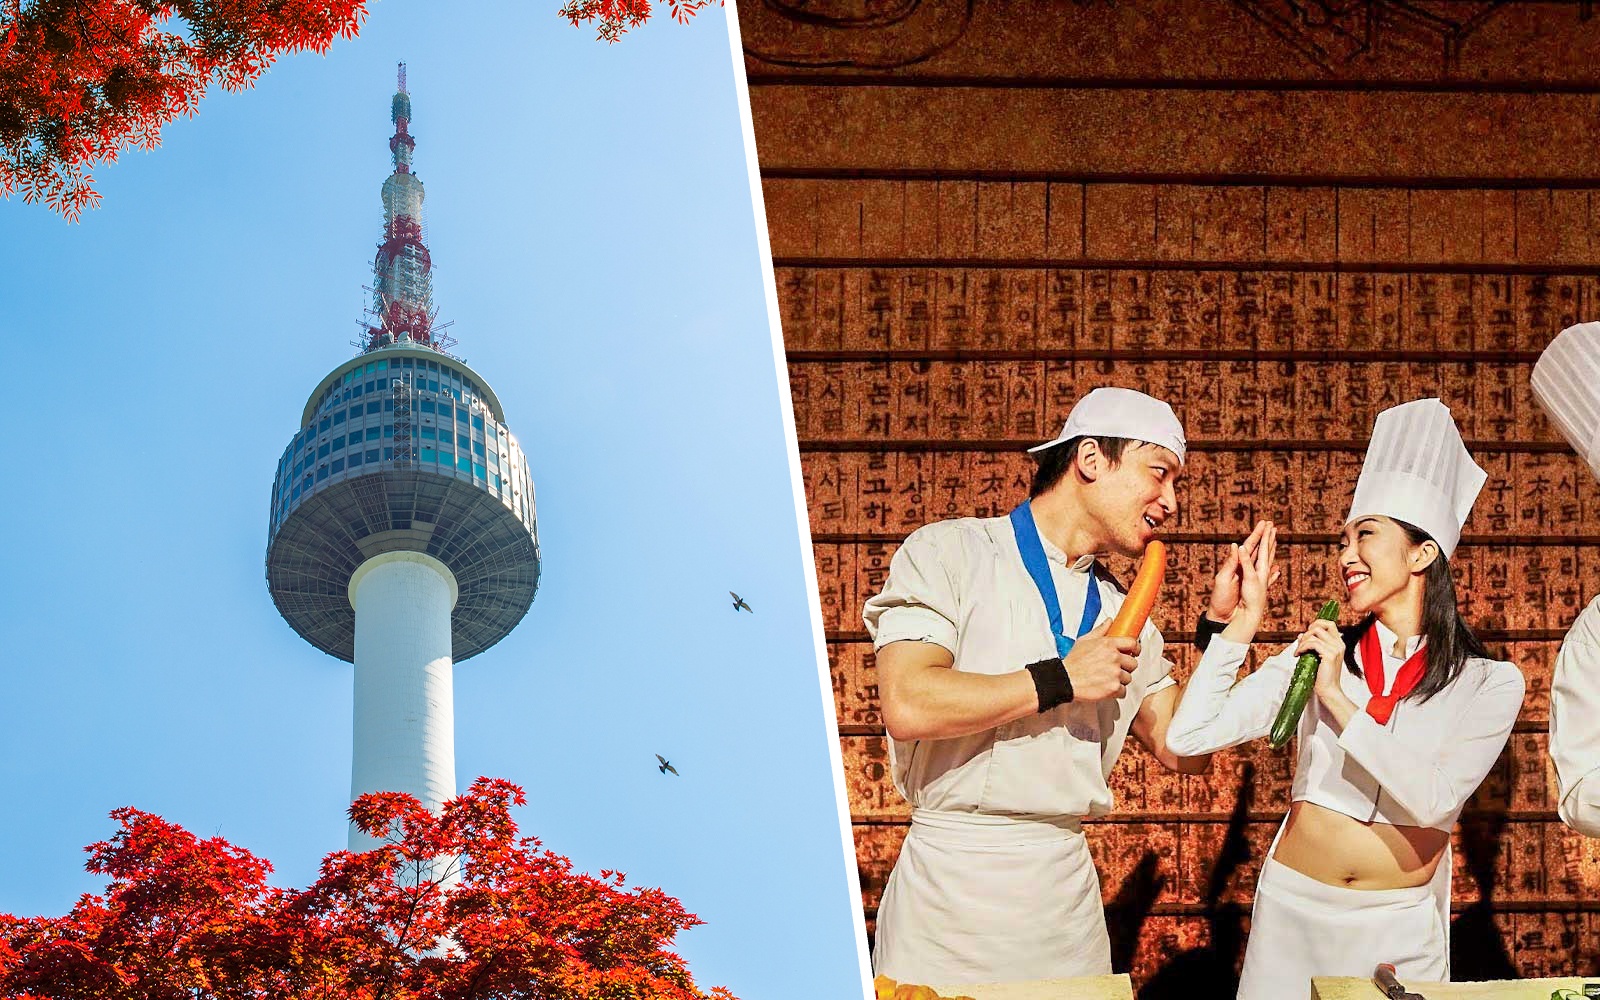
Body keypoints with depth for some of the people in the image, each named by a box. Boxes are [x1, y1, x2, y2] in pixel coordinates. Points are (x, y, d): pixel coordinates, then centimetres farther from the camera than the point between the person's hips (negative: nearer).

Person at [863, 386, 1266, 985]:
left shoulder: (1122, 615, 14)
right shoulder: (950, 553, -4)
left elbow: (1186, 750, 11)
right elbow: (908, 705, -18)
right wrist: (1060, 681, -13)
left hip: (1064, 886, 5)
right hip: (951, 884, -5)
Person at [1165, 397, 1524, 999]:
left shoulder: (1491, 684, -5)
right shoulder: (1317, 655, -1)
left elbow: (1435, 801, -19)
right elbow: (1187, 737, -8)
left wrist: (1339, 699, -18)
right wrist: (1244, 622, -9)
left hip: (1401, 927, -1)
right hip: (1294, 906, 2)